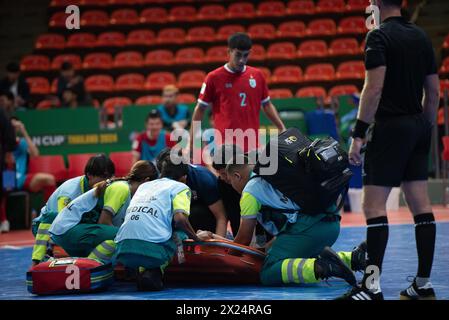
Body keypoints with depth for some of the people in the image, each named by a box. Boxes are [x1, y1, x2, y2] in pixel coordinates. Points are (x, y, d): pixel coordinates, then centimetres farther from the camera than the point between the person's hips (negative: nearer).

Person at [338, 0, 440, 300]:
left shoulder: (379, 36, -10)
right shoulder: (421, 36, 12)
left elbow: (374, 88, -18)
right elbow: (434, 91, 13)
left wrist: (358, 134, -17)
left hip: (390, 128, -7)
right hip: (418, 127, 7)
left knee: (374, 204, -7)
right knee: (421, 206, 6)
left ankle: (372, 286, -11)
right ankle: (424, 284, 8)